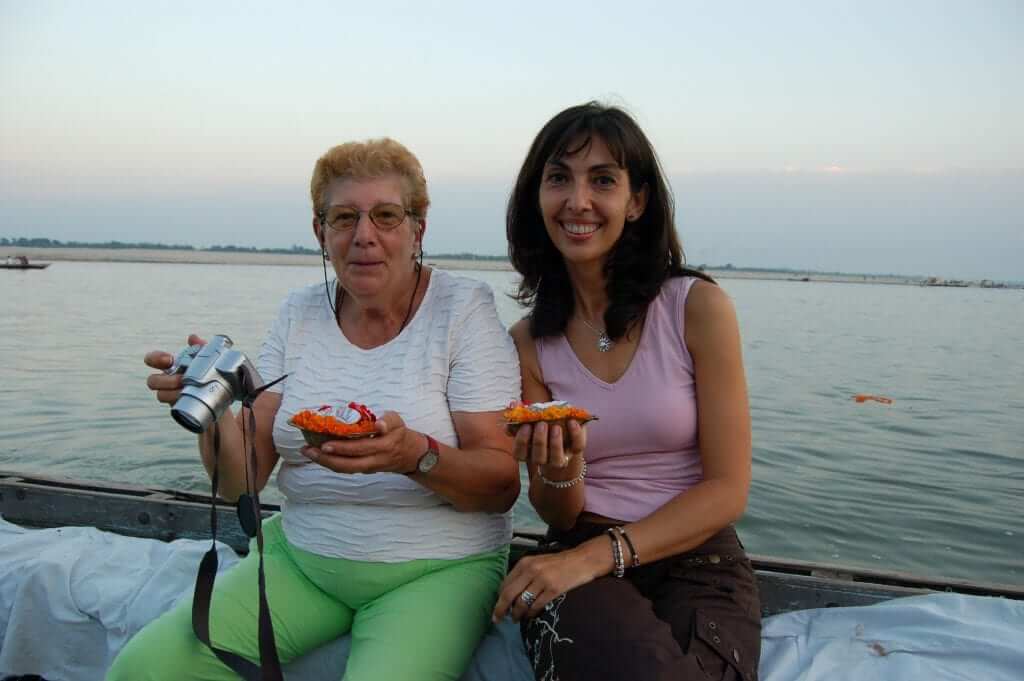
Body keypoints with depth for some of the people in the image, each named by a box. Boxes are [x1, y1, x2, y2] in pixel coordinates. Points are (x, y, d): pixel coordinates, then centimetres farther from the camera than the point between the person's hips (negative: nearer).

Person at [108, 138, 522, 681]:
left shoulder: (463, 308, -8)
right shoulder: (299, 314, 4)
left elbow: (502, 486, -13)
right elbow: (243, 483, 1)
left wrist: (416, 455, -32)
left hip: (434, 569, -3)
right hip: (301, 554, 3)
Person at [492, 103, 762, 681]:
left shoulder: (699, 307, -7)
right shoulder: (529, 340, 2)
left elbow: (728, 490, -8)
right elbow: (559, 518, 5)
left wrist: (596, 555, -18)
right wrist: (558, 477, -20)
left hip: (698, 562, 0)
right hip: (579, 562, 1)